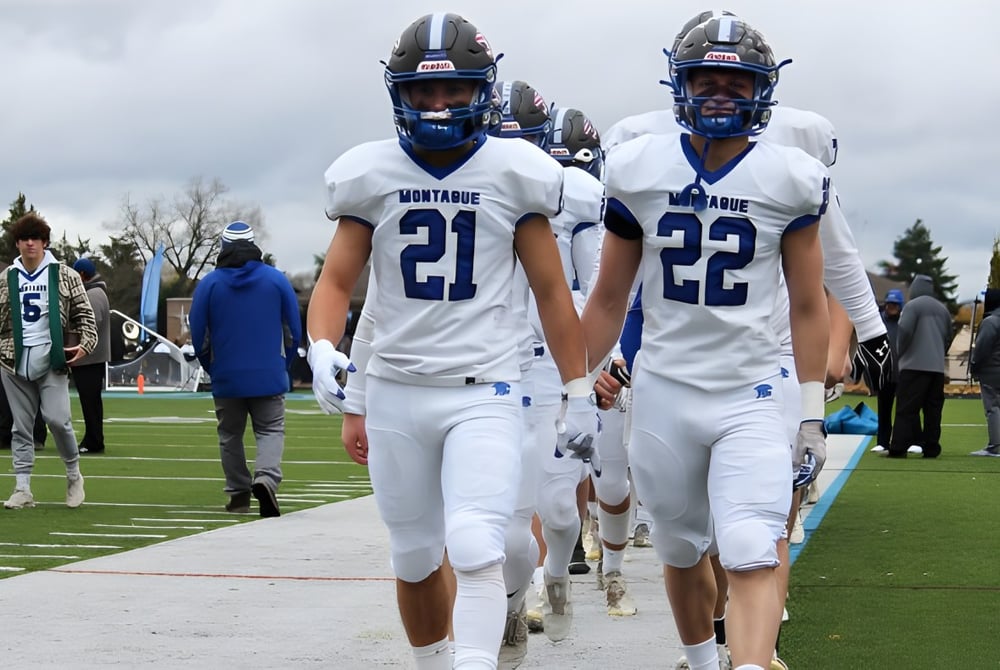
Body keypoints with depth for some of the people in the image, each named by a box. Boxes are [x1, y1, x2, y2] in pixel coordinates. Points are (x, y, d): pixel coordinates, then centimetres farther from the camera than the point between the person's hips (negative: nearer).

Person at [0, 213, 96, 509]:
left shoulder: (64, 275, 2)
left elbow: (84, 313, 5)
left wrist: (86, 343, -7)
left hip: (52, 360, -3)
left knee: (57, 419, -13)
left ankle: (74, 474, 10)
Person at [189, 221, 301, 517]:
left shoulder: (209, 283, -1)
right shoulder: (276, 279, 0)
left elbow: (198, 337, 2)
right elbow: (294, 331, 3)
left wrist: (212, 369, 17)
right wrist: (283, 366, 16)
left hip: (227, 378, 1)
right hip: (269, 377, -1)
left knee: (230, 436, 14)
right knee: (271, 430, 4)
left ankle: (239, 495, 15)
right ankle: (266, 477, -21)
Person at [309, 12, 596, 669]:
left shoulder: (513, 173, -1)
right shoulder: (371, 175, 2)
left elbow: (551, 290, 5)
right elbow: (337, 280, 4)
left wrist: (579, 394, 5)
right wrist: (323, 350, -17)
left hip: (484, 394, -2)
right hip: (396, 391, 3)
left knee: (476, 551, -20)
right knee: (415, 561, 13)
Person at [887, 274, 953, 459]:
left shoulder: (912, 306, -6)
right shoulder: (942, 309, 15)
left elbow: (904, 332, -14)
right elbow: (948, 337, 20)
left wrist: (900, 353, 0)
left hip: (914, 365, -6)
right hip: (937, 366, 6)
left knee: (906, 408, -8)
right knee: (933, 409, 8)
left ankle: (898, 448, -13)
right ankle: (931, 448, 5)